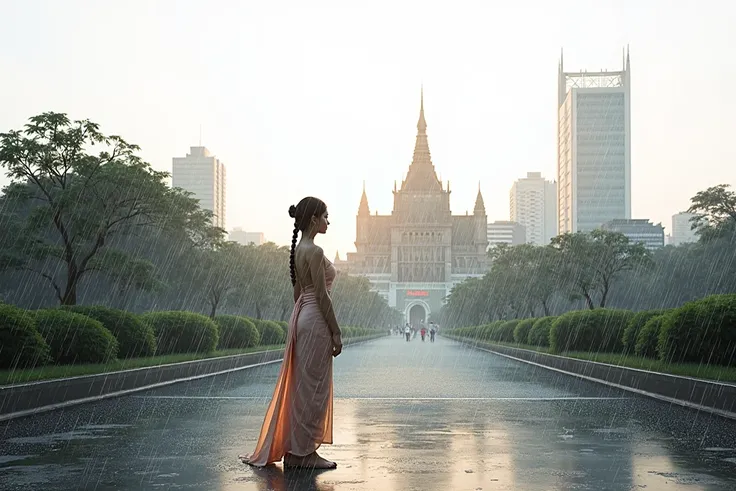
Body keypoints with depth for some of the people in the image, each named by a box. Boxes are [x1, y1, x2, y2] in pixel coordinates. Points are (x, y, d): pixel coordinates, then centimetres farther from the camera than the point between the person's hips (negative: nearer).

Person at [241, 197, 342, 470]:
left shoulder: (298, 250, 13)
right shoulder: (314, 251, -16)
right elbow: (322, 295, -18)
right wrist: (336, 333, -14)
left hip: (300, 314, 10)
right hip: (316, 319, -10)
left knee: (300, 386, 14)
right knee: (312, 387, -3)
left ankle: (292, 448, 20)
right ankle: (303, 452, 3)